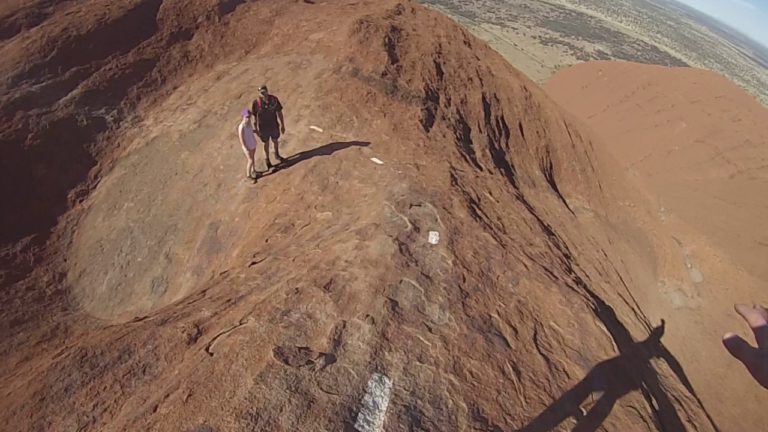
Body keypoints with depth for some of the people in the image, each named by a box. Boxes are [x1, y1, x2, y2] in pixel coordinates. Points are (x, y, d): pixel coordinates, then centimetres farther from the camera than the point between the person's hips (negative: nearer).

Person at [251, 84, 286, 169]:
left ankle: (277, 155, 54)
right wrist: (256, 130, -7)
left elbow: (279, 112, -9)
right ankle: (268, 160, 44)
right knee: (266, 144, 19)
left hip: (274, 125, 2)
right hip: (264, 128, -2)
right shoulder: (256, 103, -25)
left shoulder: (274, 99, -21)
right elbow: (254, 117, -13)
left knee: (276, 141, 25)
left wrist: (283, 125, -3)